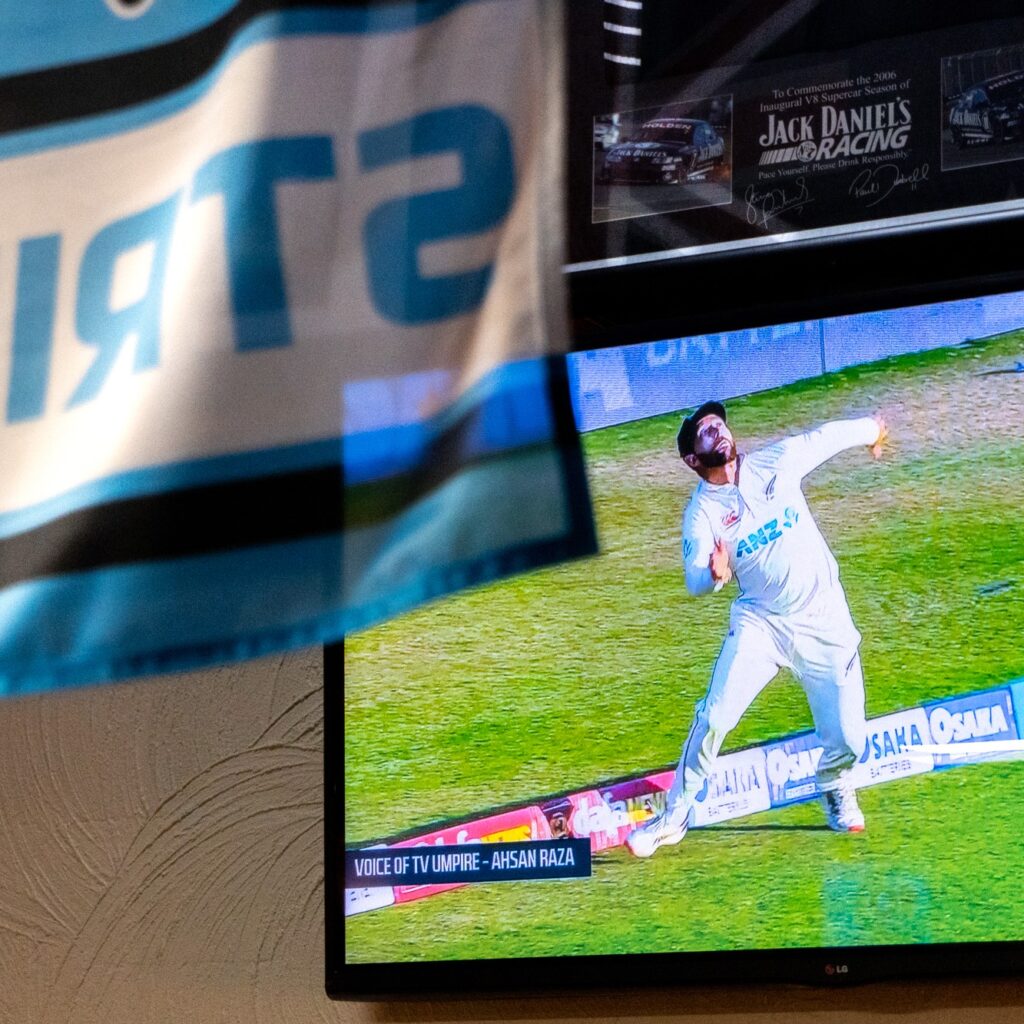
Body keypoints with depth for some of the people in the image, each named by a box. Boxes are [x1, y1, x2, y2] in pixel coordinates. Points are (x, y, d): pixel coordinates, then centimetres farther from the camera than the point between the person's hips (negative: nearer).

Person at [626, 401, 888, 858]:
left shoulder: (776, 461, -2)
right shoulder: (702, 512, -8)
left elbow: (824, 437, 14)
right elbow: (695, 580, -22)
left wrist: (870, 428, 32)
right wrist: (713, 573, -46)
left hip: (824, 620, 1)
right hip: (759, 623, -1)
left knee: (848, 739, -3)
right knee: (714, 717, -16)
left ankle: (835, 787, 31)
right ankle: (673, 817, 0)